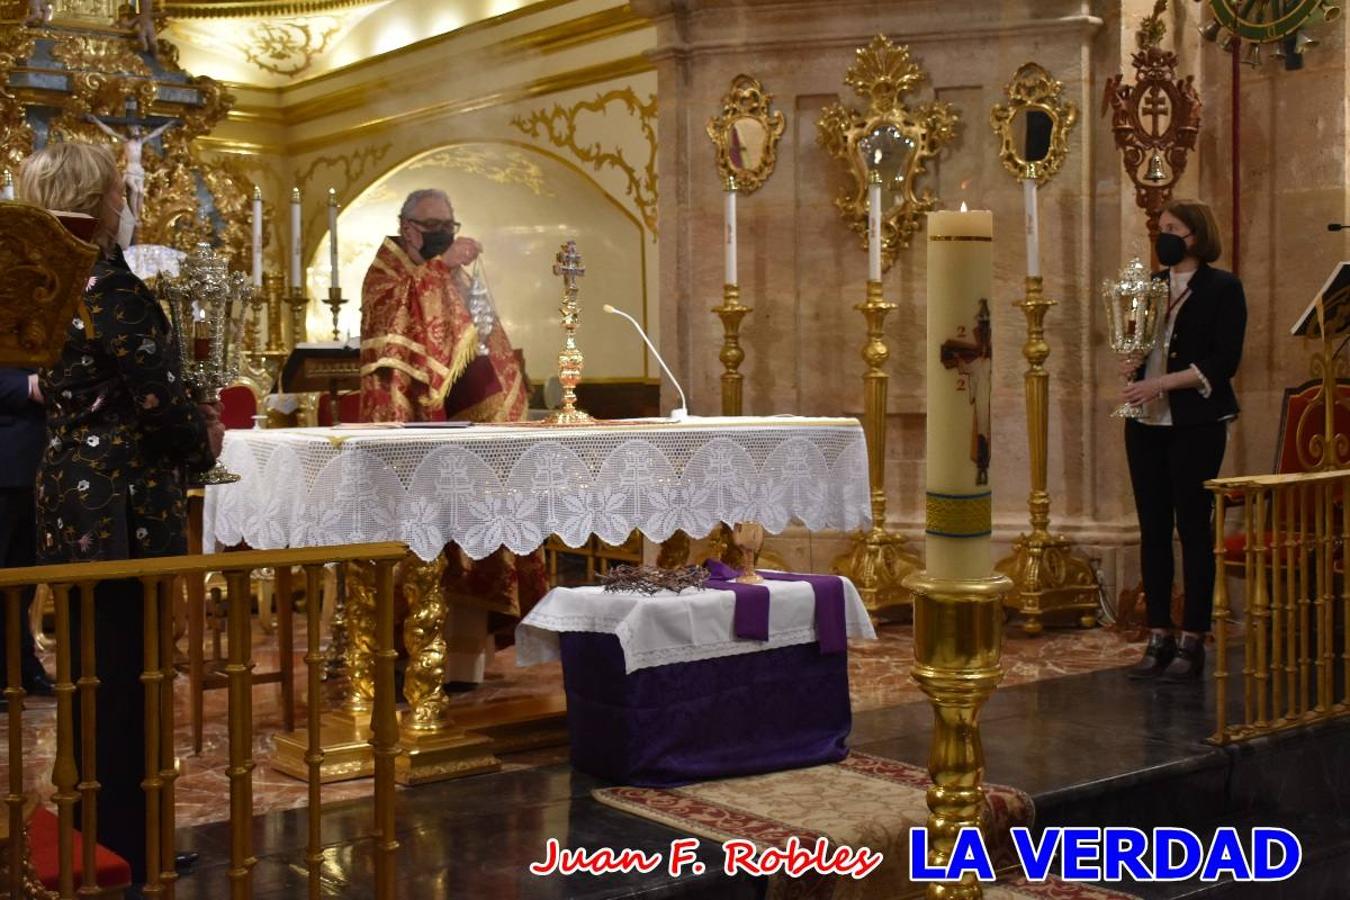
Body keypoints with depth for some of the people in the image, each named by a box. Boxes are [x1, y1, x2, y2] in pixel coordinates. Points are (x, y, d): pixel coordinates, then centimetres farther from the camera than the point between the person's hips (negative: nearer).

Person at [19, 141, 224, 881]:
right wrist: (203, 442, 1)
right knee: (127, 675, 1)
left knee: (94, 671, 17)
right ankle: (125, 847, 11)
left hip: (70, 495, 9)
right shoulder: (108, 285, -18)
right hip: (122, 503, -9)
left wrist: (186, 422, 12)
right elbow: (158, 398, -20)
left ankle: (94, 833, 29)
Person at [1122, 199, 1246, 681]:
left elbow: (1223, 362, -11)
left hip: (1196, 422, -5)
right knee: (1153, 529, 6)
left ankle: (1192, 641, 4)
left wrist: (1163, 383, -18)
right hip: (1146, 422, 5)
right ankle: (1159, 636, 13)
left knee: (1193, 528, -2)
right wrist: (1130, 365, -1)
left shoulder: (1222, 288, -3)